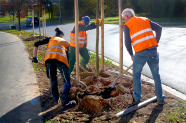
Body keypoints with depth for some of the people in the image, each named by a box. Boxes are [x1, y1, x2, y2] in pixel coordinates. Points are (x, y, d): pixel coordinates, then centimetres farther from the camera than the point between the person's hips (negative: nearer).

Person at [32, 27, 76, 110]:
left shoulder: (51, 39, 33)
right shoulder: (66, 42, 33)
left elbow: (36, 44, 23)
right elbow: (67, 55, 31)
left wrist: (35, 56, 24)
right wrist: (67, 69, 39)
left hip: (49, 58, 2)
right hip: (61, 59, -2)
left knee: (53, 80, 23)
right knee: (66, 81, 8)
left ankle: (56, 99, 31)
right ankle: (65, 103, 1)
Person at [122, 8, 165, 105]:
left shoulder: (127, 25, 5)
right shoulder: (145, 20, 18)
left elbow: (127, 43, -1)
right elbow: (159, 28, 9)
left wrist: (131, 55, 12)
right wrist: (156, 42, 16)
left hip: (140, 53, -4)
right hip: (153, 50, 4)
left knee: (136, 75, 15)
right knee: (156, 75, 14)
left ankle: (137, 98, 18)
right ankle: (160, 98, 18)